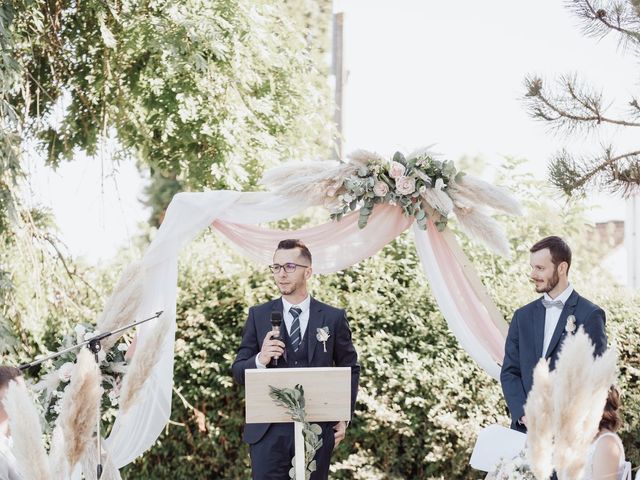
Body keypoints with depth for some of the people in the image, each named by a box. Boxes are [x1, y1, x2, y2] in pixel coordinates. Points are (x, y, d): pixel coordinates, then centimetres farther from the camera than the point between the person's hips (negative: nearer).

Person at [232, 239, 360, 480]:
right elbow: (238, 370, 6)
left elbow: (350, 369, 12)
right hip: (268, 430, 0)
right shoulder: (258, 315, 6)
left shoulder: (333, 318, 4)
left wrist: (344, 417, 4)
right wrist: (260, 360, -16)